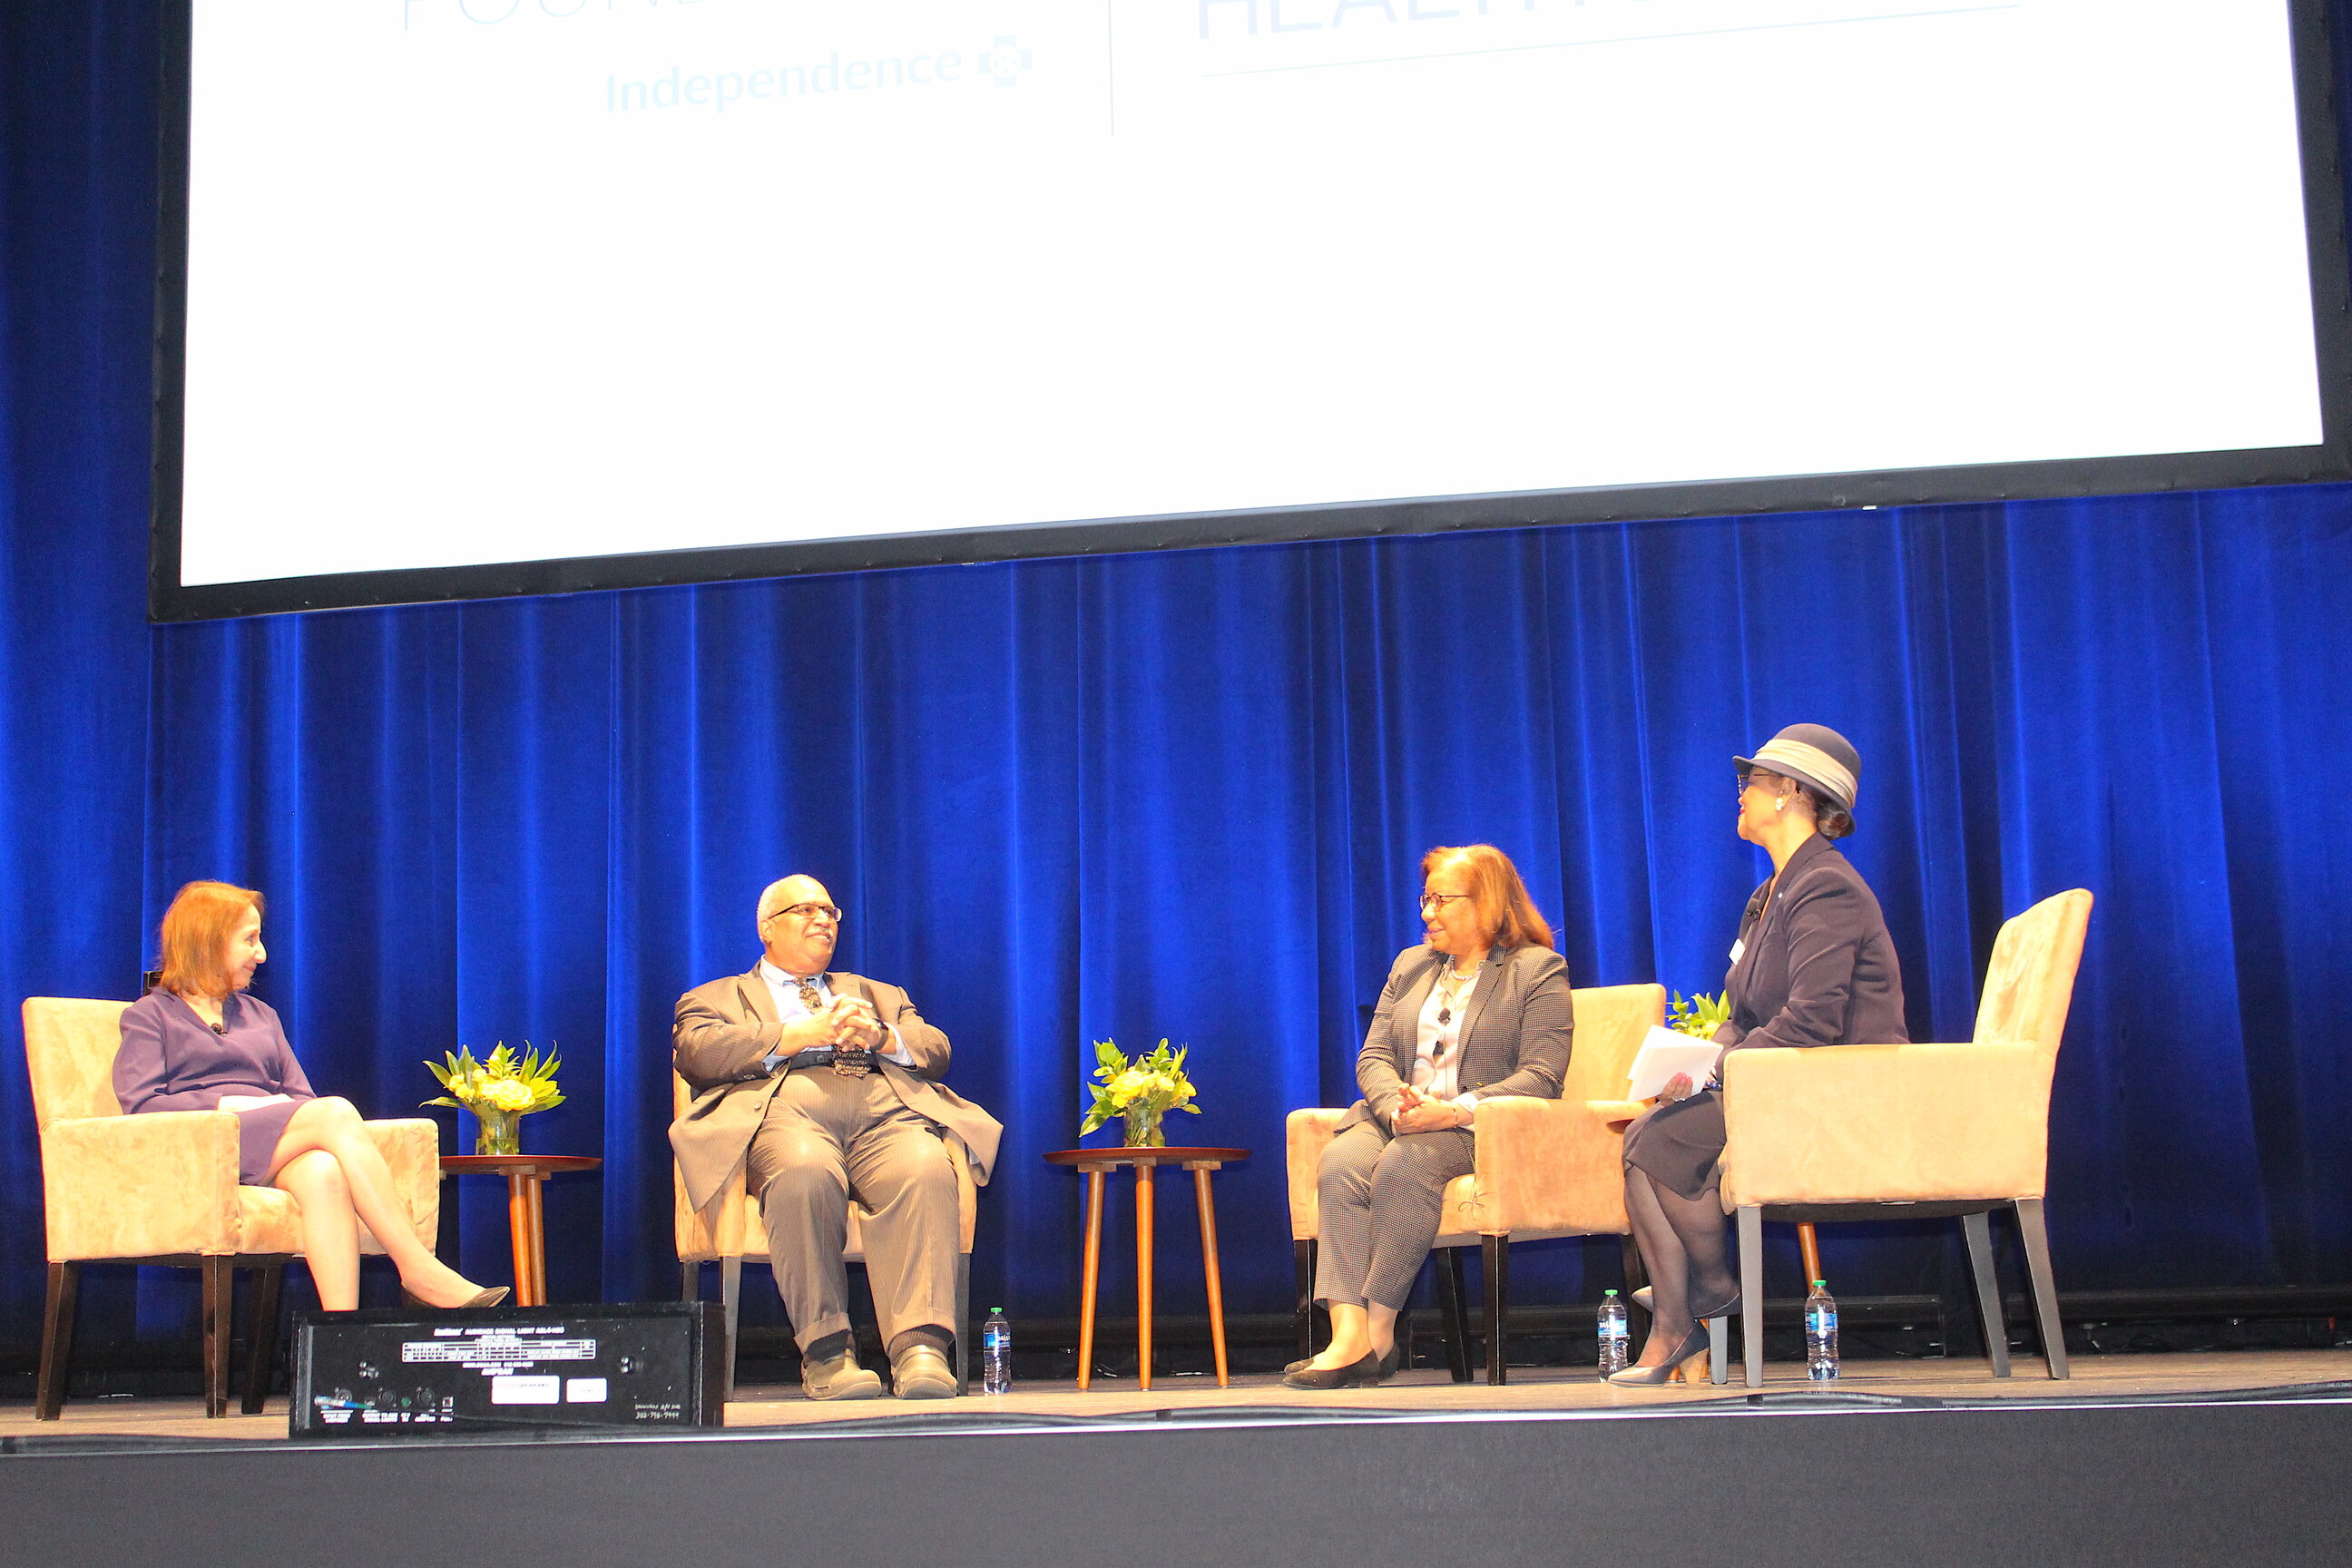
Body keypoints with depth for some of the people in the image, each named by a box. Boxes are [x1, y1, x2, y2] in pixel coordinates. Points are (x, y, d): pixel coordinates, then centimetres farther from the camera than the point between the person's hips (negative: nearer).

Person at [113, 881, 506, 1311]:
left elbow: (300, 1096, 19)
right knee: (335, 1112, -30)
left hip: (276, 1154, 4)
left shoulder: (260, 1014, 31)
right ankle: (418, 1268, -35)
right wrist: (230, 1104, -11)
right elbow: (141, 1105, -1)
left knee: (323, 1173, -36)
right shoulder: (150, 1015, 15)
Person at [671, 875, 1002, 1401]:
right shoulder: (715, 998, 29)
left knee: (926, 1171, -35)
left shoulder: (875, 994, 39)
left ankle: (920, 1347, -44)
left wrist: (879, 1036, 0)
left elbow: (936, 1050, 22)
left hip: (885, 1107, 3)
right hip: (785, 1106, -2)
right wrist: (803, 1034, -4)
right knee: (806, 1175, -41)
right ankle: (825, 1349, -34)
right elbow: (696, 1052, 5)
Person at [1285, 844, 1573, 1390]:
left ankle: (1378, 1331, -32)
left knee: (1403, 1166, -36)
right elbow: (1372, 1057, 14)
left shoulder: (1538, 969, 3)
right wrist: (1396, 1105, -10)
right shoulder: (1410, 965, 23)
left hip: (1483, 1125, -5)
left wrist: (1453, 1111, -21)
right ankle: (1349, 1333, -41)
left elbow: (1541, 1076, -8)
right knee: (1341, 1165, -28)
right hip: (1398, 1117, 5)